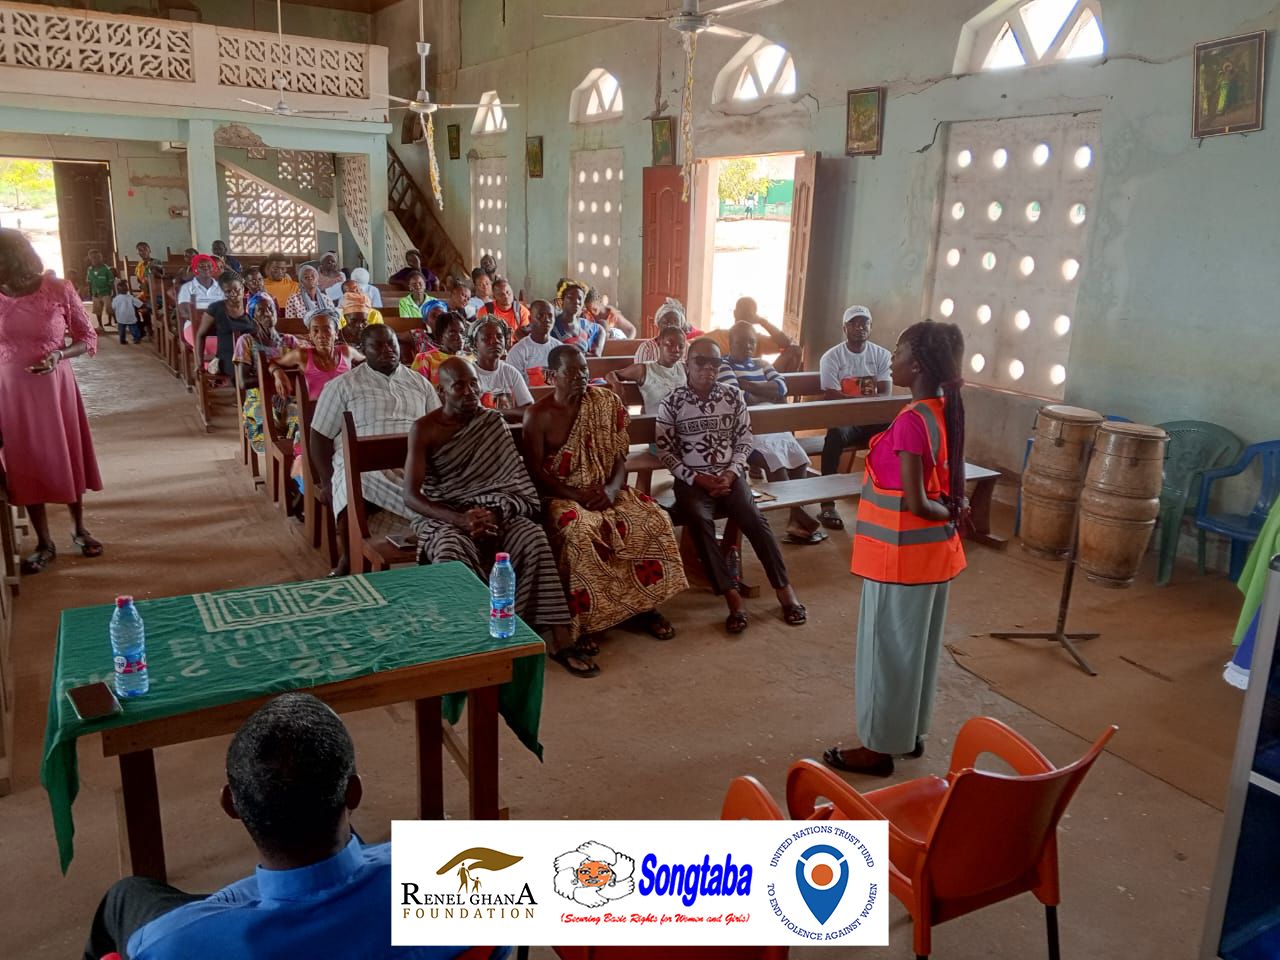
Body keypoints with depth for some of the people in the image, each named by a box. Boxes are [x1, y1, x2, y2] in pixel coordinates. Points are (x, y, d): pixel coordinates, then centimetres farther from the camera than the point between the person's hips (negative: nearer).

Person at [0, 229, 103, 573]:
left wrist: (59, 355, -20)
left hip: (55, 386, -1)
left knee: (67, 458, 12)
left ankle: (79, 529, 31)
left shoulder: (59, 290, -11)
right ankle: (44, 543, 22)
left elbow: (88, 339, -3)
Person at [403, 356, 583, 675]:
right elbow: (410, 495, -11)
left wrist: (494, 513, -21)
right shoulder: (424, 430, -5)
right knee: (452, 550, -38)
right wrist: (460, 519, -26)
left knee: (532, 536, -27)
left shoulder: (493, 422, 4)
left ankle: (560, 639, -27)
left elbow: (513, 481, 1)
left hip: (490, 509, 2)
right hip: (441, 514, -2)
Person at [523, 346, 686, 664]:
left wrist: (612, 489, -16)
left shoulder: (606, 403, 4)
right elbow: (535, 472, -9)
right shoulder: (538, 415, -6)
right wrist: (576, 494, -21)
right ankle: (584, 619, -19)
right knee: (581, 532, -37)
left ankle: (645, 604, -5)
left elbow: (620, 458, 4)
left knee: (654, 520, -21)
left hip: (606, 490, 4)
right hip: (561, 495, -4)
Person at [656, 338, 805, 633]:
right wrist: (697, 478, -11)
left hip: (729, 474, 2)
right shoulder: (672, 402, -2)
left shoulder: (733, 395, 5)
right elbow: (664, 450, -2)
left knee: (754, 518, -23)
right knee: (699, 521, -31)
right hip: (691, 479, -2)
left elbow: (745, 440, 8)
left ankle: (784, 587, -14)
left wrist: (730, 473, -8)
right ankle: (732, 595, -30)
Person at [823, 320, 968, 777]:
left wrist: (949, 514, -6)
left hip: (903, 554, -9)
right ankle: (911, 733, 36)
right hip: (935, 550, 9)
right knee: (917, 646, 21)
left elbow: (915, 503, -22)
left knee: (887, 649, 6)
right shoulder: (945, 411, 4)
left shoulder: (910, 421, -24)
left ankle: (880, 747, 20)